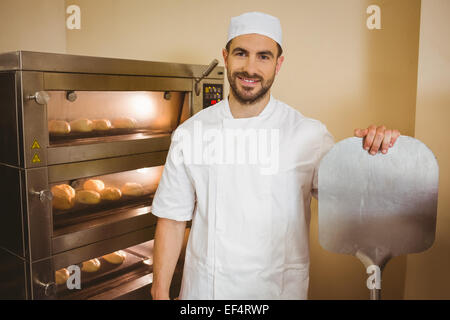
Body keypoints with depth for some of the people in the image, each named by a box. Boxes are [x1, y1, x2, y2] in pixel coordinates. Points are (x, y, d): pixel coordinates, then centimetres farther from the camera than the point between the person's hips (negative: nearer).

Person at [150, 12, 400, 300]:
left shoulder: (309, 135, -9)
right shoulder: (190, 133, -7)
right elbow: (172, 220, -3)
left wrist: (375, 155, -30)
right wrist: (160, 293, -3)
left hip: (280, 288, 0)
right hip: (205, 287, 1)